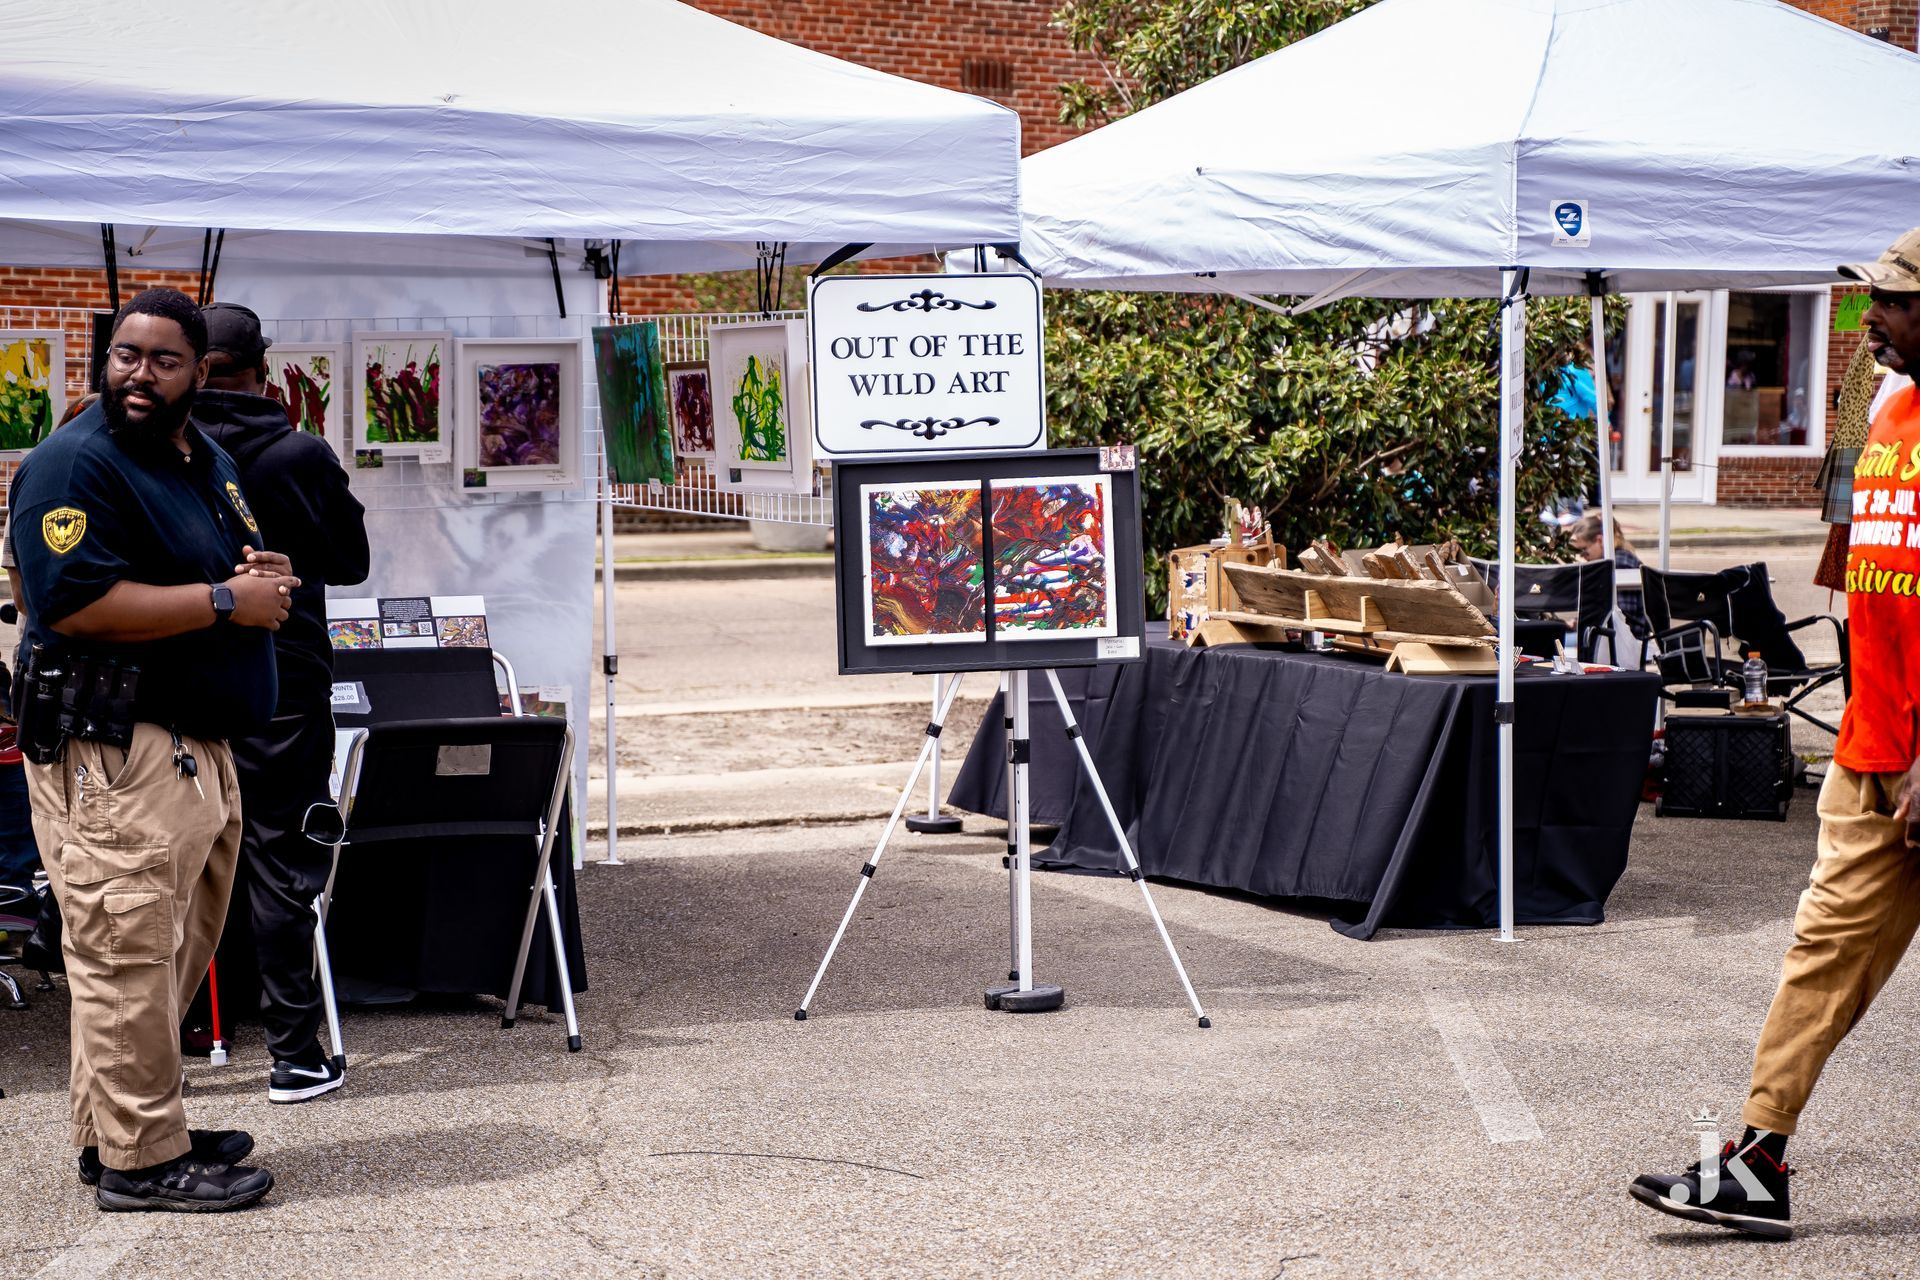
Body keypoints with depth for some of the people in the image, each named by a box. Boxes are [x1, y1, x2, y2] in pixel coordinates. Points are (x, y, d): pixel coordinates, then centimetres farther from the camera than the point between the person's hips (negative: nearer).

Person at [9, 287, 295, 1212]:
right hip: (112, 755, -10)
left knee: (176, 954, 16)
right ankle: (139, 1159, 2)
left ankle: (121, 1129, 26)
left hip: (199, 748, 10)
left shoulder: (208, 461, 17)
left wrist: (267, 576, 7)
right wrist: (227, 601, -19)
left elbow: (243, 574, 32)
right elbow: (77, 604, -23)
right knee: (127, 957, -6)